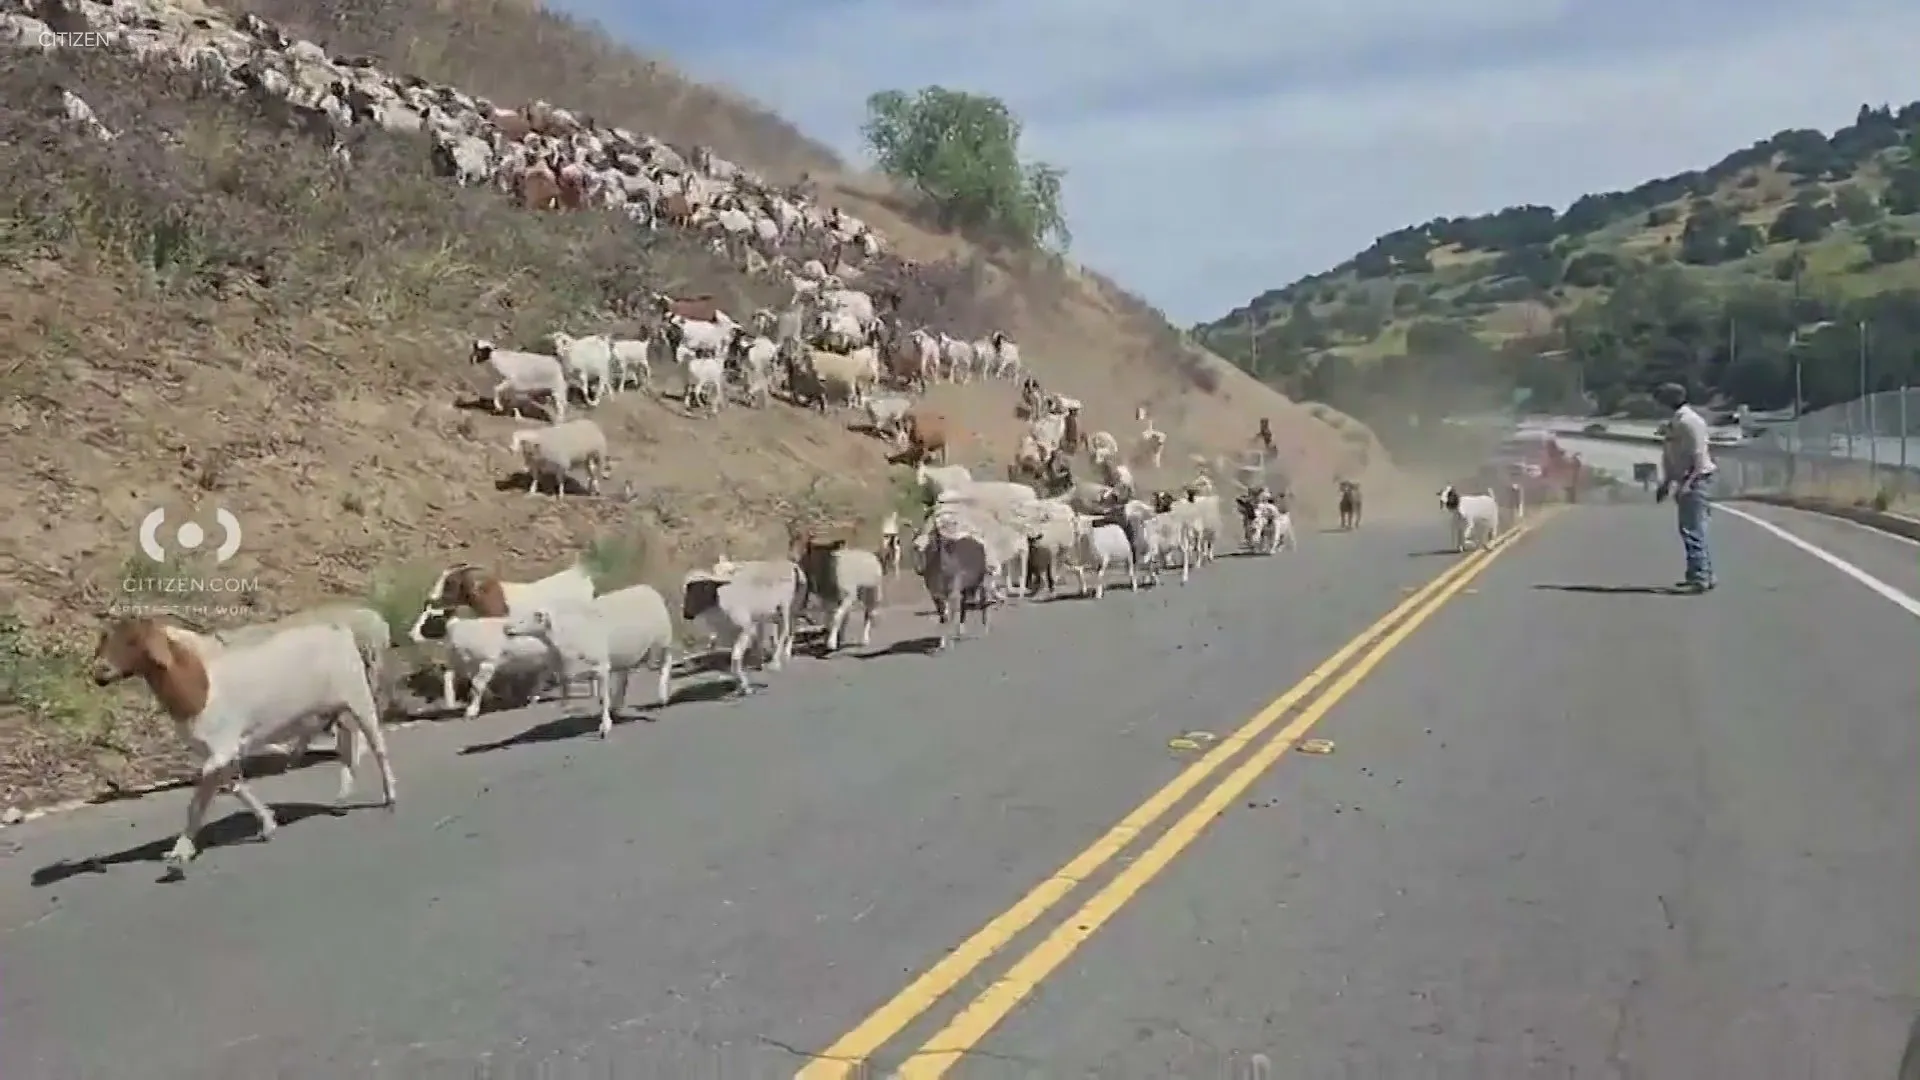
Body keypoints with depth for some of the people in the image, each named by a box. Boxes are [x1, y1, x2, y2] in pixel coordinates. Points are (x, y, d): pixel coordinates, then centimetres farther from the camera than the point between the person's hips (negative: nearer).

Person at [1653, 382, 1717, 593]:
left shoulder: (1689, 420, -15)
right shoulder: (1675, 422, 15)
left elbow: (1698, 455, -19)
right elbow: (1669, 457, 19)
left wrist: (1687, 483, -22)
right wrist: (1665, 483, 16)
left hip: (1694, 481, -10)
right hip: (1685, 482, 10)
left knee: (1693, 531, -11)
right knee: (1692, 530, 16)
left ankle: (1698, 578, -11)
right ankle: (1705, 575, 24)